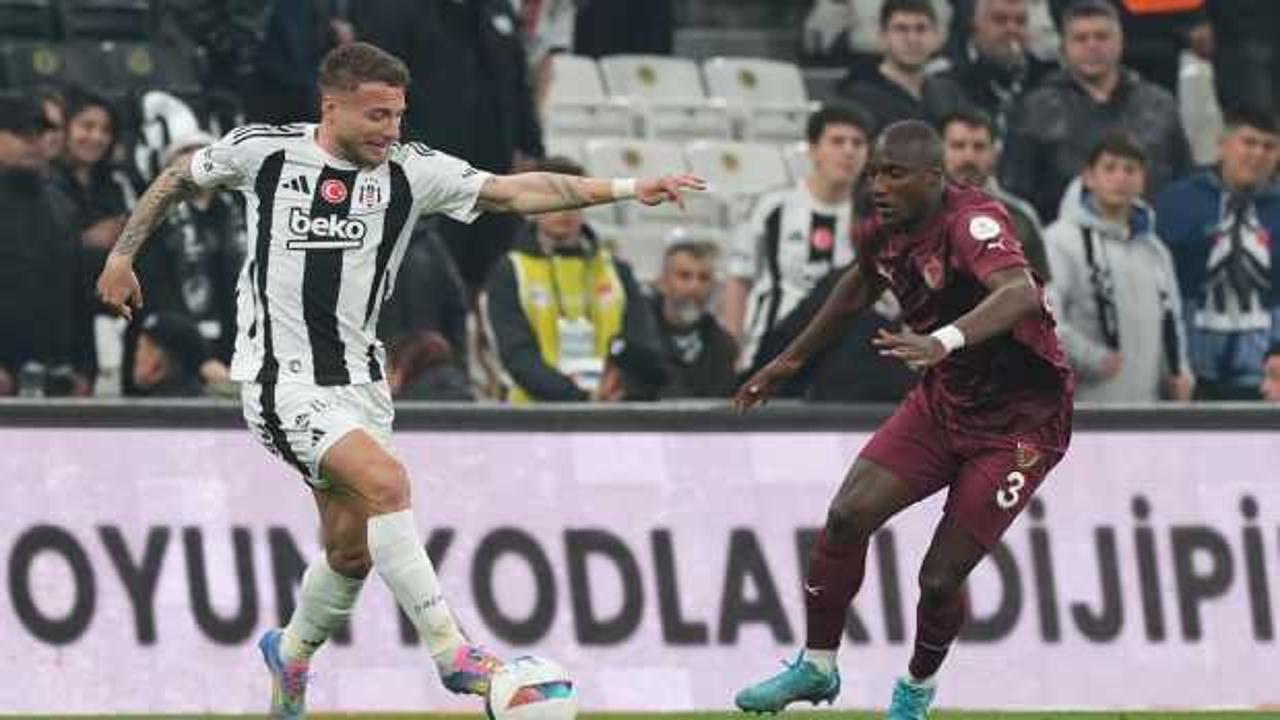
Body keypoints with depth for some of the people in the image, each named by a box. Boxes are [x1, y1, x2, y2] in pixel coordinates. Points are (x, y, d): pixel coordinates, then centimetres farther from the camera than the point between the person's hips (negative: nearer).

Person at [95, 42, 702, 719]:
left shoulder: (412, 171, -2)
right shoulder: (263, 151, -6)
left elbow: (515, 191, -11)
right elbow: (178, 179, 12)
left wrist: (625, 189, -21)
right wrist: (122, 255, 12)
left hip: (357, 379, 5)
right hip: (283, 379, -5)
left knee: (352, 551, 8)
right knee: (385, 481, -25)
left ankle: (291, 653, 38)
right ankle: (452, 656, -23)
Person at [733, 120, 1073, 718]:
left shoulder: (972, 221, -28)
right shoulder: (884, 233, -4)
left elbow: (1021, 293, -49)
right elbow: (860, 288, 21)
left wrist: (943, 341, -65)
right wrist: (791, 361, 29)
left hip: (1020, 423, -7)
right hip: (944, 400, 7)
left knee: (940, 579, -8)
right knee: (848, 515, -9)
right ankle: (816, 667, 9)